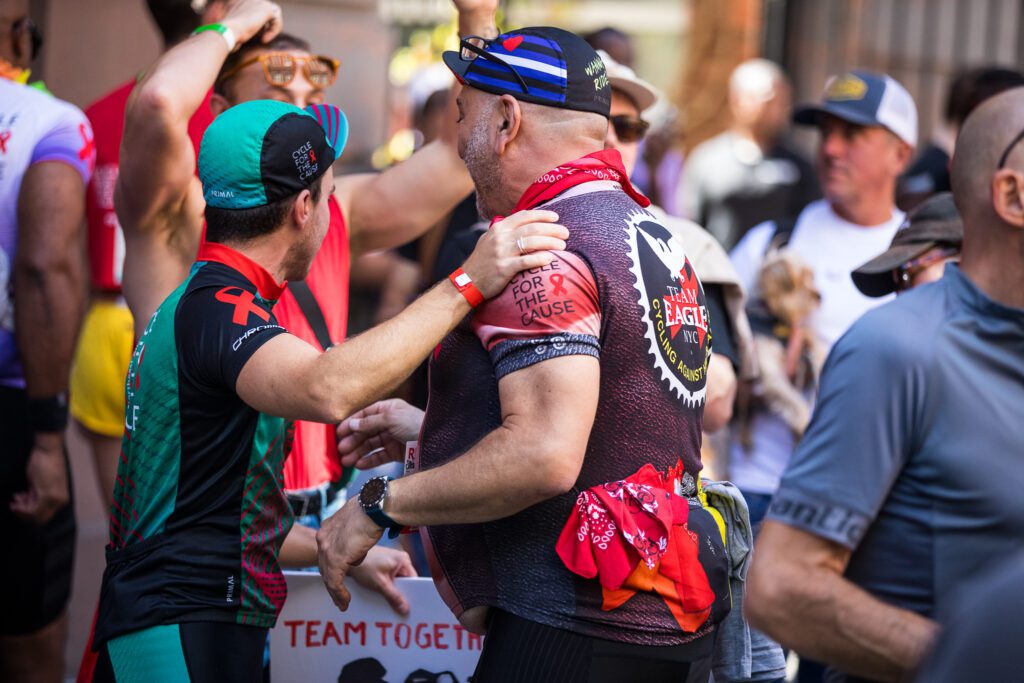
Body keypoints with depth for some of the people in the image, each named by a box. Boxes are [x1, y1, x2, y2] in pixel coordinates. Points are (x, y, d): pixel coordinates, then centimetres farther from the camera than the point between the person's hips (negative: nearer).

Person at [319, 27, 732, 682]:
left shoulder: (542, 253, -15)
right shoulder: (660, 240, 16)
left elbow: (544, 457, -26)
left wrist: (381, 505, -15)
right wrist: (428, 427, 29)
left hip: (571, 630, -10)